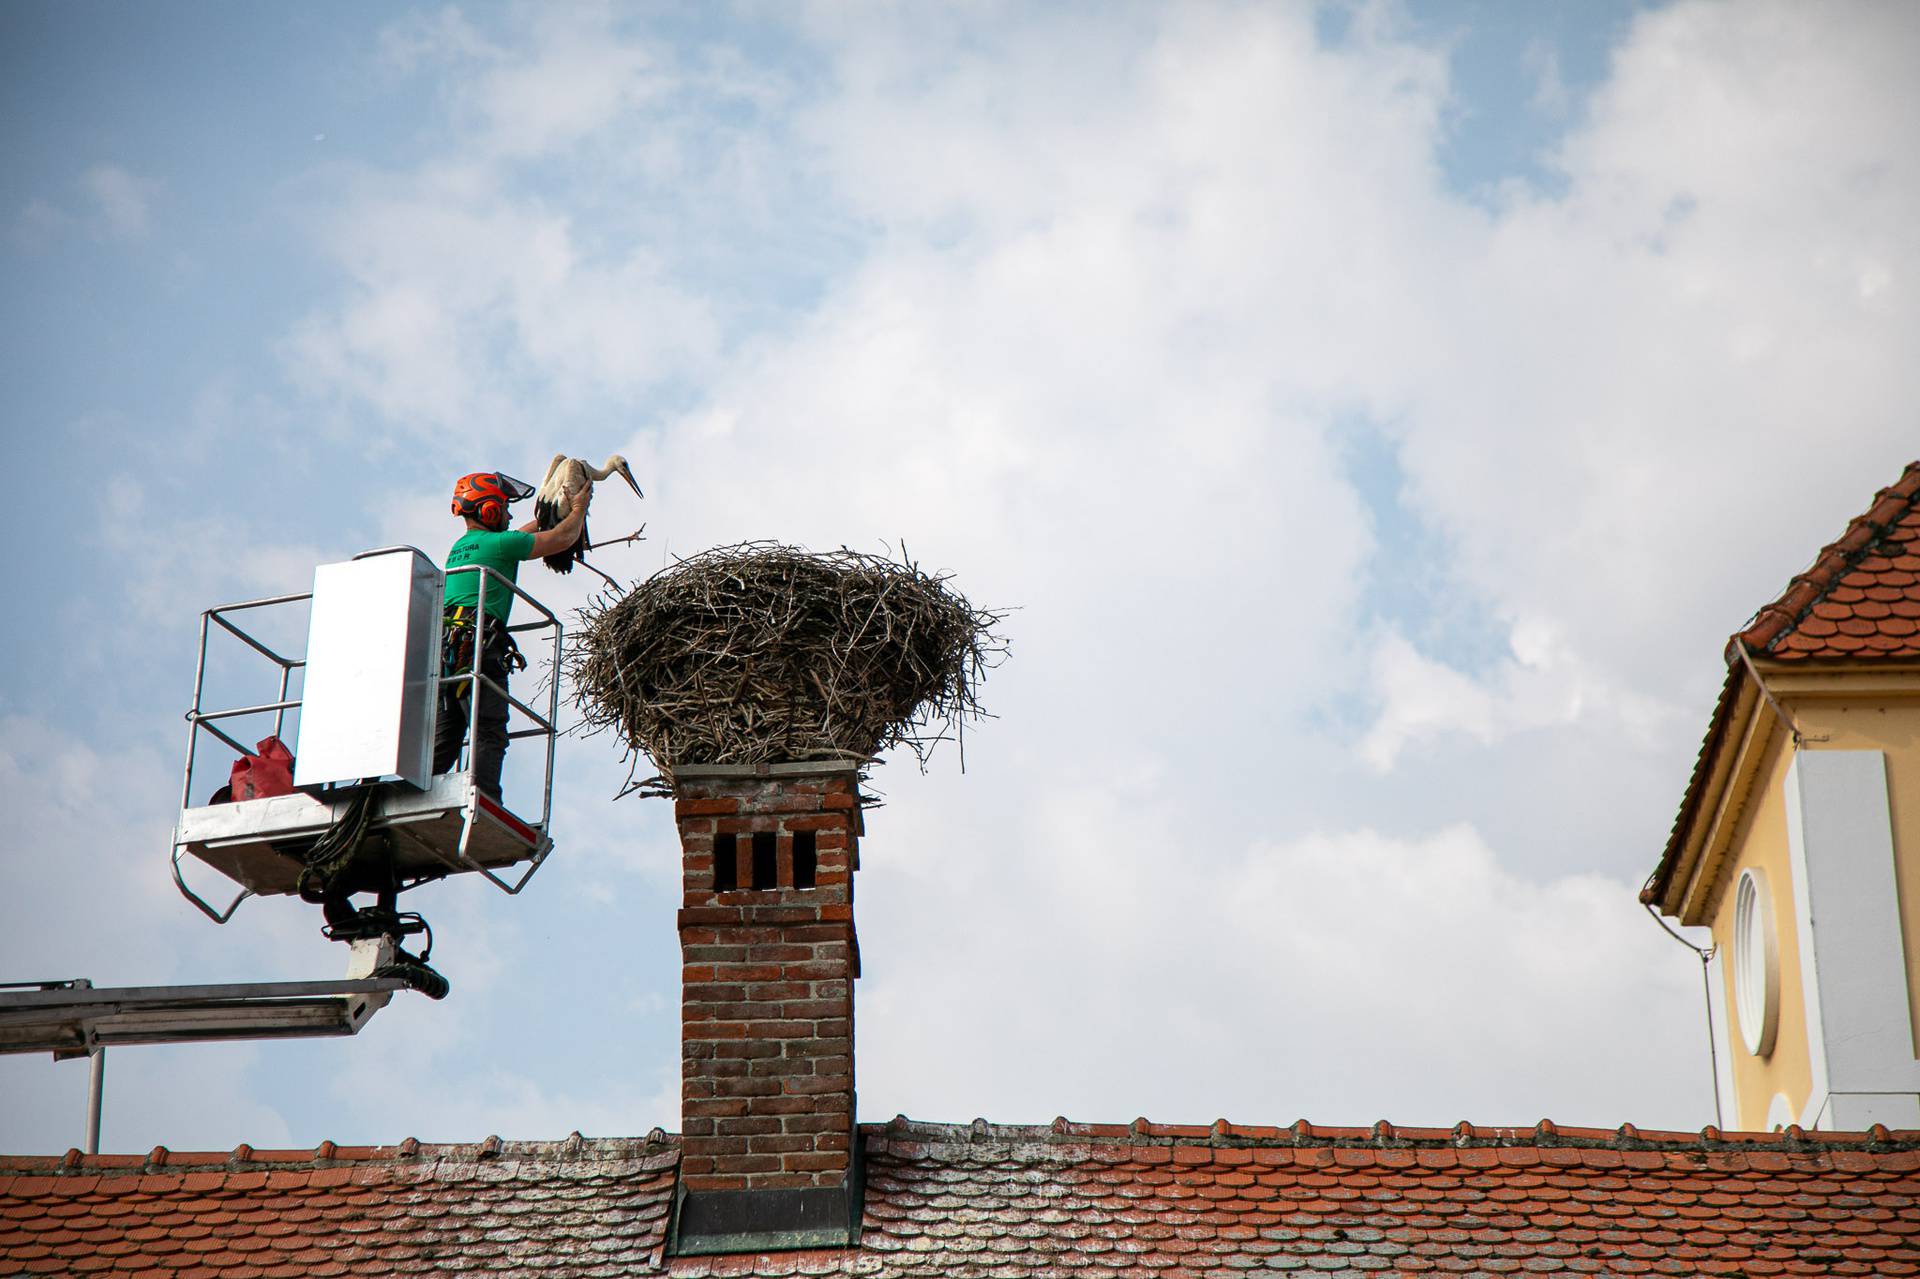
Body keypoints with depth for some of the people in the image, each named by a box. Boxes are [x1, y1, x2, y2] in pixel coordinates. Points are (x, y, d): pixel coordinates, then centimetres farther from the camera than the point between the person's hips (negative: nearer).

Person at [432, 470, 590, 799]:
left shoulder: (459, 547, 24)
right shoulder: (498, 543, 0)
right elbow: (563, 538, 9)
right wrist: (579, 509, 29)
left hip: (443, 653, 8)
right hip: (478, 648, -8)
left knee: (442, 743, 6)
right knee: (489, 737, -14)